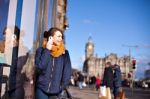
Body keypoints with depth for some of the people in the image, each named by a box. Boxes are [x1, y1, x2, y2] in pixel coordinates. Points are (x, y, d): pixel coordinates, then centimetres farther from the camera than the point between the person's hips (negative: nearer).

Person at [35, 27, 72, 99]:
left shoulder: (64, 53, 3)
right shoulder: (41, 50, 1)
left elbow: (67, 72, 2)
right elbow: (40, 67, -13)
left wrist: (62, 86, -7)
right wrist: (47, 50, -10)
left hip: (55, 91, 1)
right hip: (41, 89, -1)